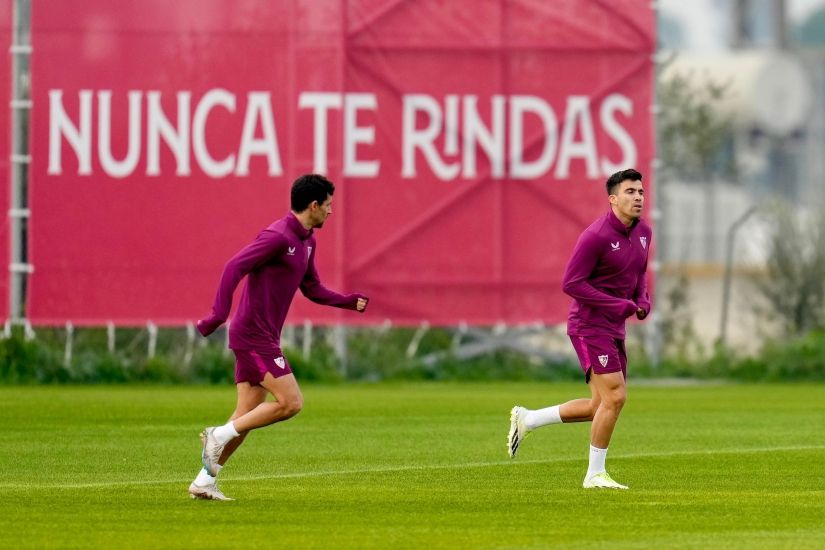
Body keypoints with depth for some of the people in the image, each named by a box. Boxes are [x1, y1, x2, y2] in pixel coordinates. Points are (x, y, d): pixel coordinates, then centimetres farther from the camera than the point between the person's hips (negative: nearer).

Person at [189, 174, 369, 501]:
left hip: (262, 339, 10)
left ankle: (204, 481, 9)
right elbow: (234, 267, -22)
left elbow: (312, 289, 26)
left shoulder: (306, 241, 15)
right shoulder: (278, 236, -16)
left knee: (248, 414, 7)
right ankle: (220, 434, -7)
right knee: (291, 402, -13)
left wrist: (349, 302, 13)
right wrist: (219, 312, -32)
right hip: (254, 336, -10)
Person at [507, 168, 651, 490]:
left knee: (601, 407, 9)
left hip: (614, 330, 9)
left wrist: (643, 301, 1)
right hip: (590, 326, -9)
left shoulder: (643, 232, 8)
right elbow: (571, 283, -18)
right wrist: (619, 306, -20)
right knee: (614, 397, -13)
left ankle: (527, 420, 22)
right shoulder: (596, 236, -18)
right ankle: (595, 474, -1)